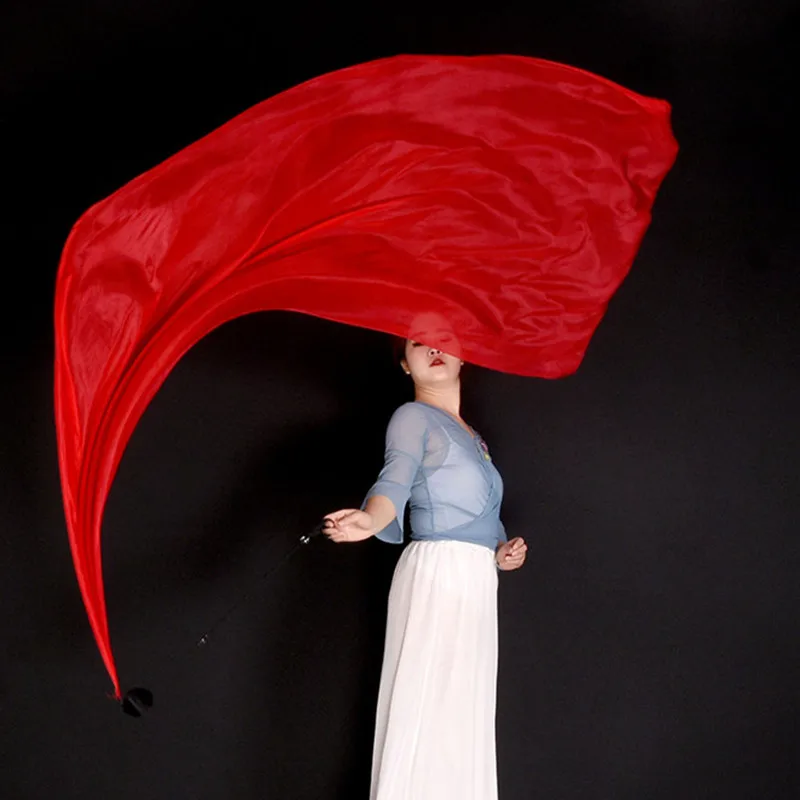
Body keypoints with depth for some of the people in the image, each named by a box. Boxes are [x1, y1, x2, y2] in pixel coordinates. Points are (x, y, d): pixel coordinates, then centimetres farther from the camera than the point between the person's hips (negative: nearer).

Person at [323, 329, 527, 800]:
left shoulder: (474, 437, 22)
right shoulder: (415, 417, -1)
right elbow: (395, 481, -20)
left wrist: (505, 552, 6)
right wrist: (370, 520, -41)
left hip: (478, 585, 8)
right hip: (436, 575, -8)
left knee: (465, 720, 5)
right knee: (426, 711, -13)